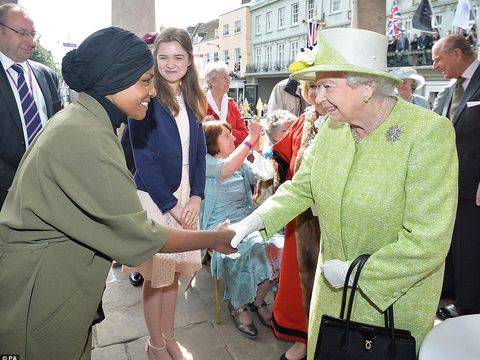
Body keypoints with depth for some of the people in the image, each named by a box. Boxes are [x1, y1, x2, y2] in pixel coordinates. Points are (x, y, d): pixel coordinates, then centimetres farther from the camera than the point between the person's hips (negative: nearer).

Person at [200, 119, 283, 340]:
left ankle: (257, 299, 7)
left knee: (278, 249, -19)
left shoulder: (242, 162, 17)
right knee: (252, 252, -31)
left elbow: (265, 175, 7)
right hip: (221, 226, -6)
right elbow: (228, 167, -25)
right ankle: (238, 306, -2)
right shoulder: (206, 162, -4)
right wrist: (252, 137, -21)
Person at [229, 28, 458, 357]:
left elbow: (428, 242, -26)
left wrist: (354, 272, -21)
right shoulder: (331, 127, -8)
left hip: (396, 295, -4)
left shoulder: (429, 132, -24)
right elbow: (300, 187, 2)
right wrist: (255, 220, -11)